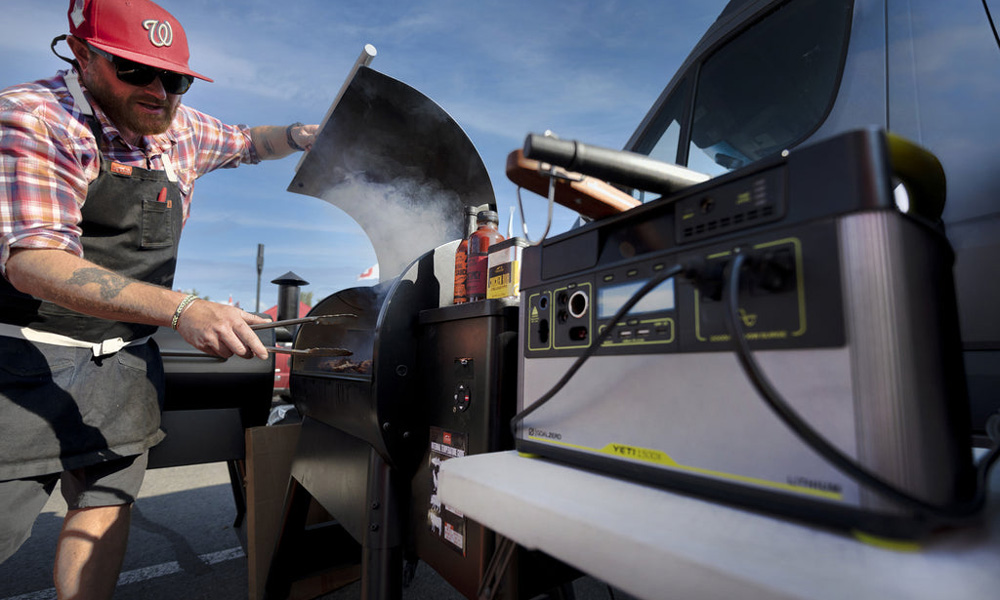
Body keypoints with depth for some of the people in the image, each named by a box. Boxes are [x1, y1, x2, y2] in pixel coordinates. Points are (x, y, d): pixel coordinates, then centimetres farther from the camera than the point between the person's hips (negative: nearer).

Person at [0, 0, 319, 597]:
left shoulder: (182, 128, 4)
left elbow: (248, 142, 25)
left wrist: (307, 135, 3)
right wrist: (185, 310, -40)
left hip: (127, 357, 5)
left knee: (107, 501, 9)